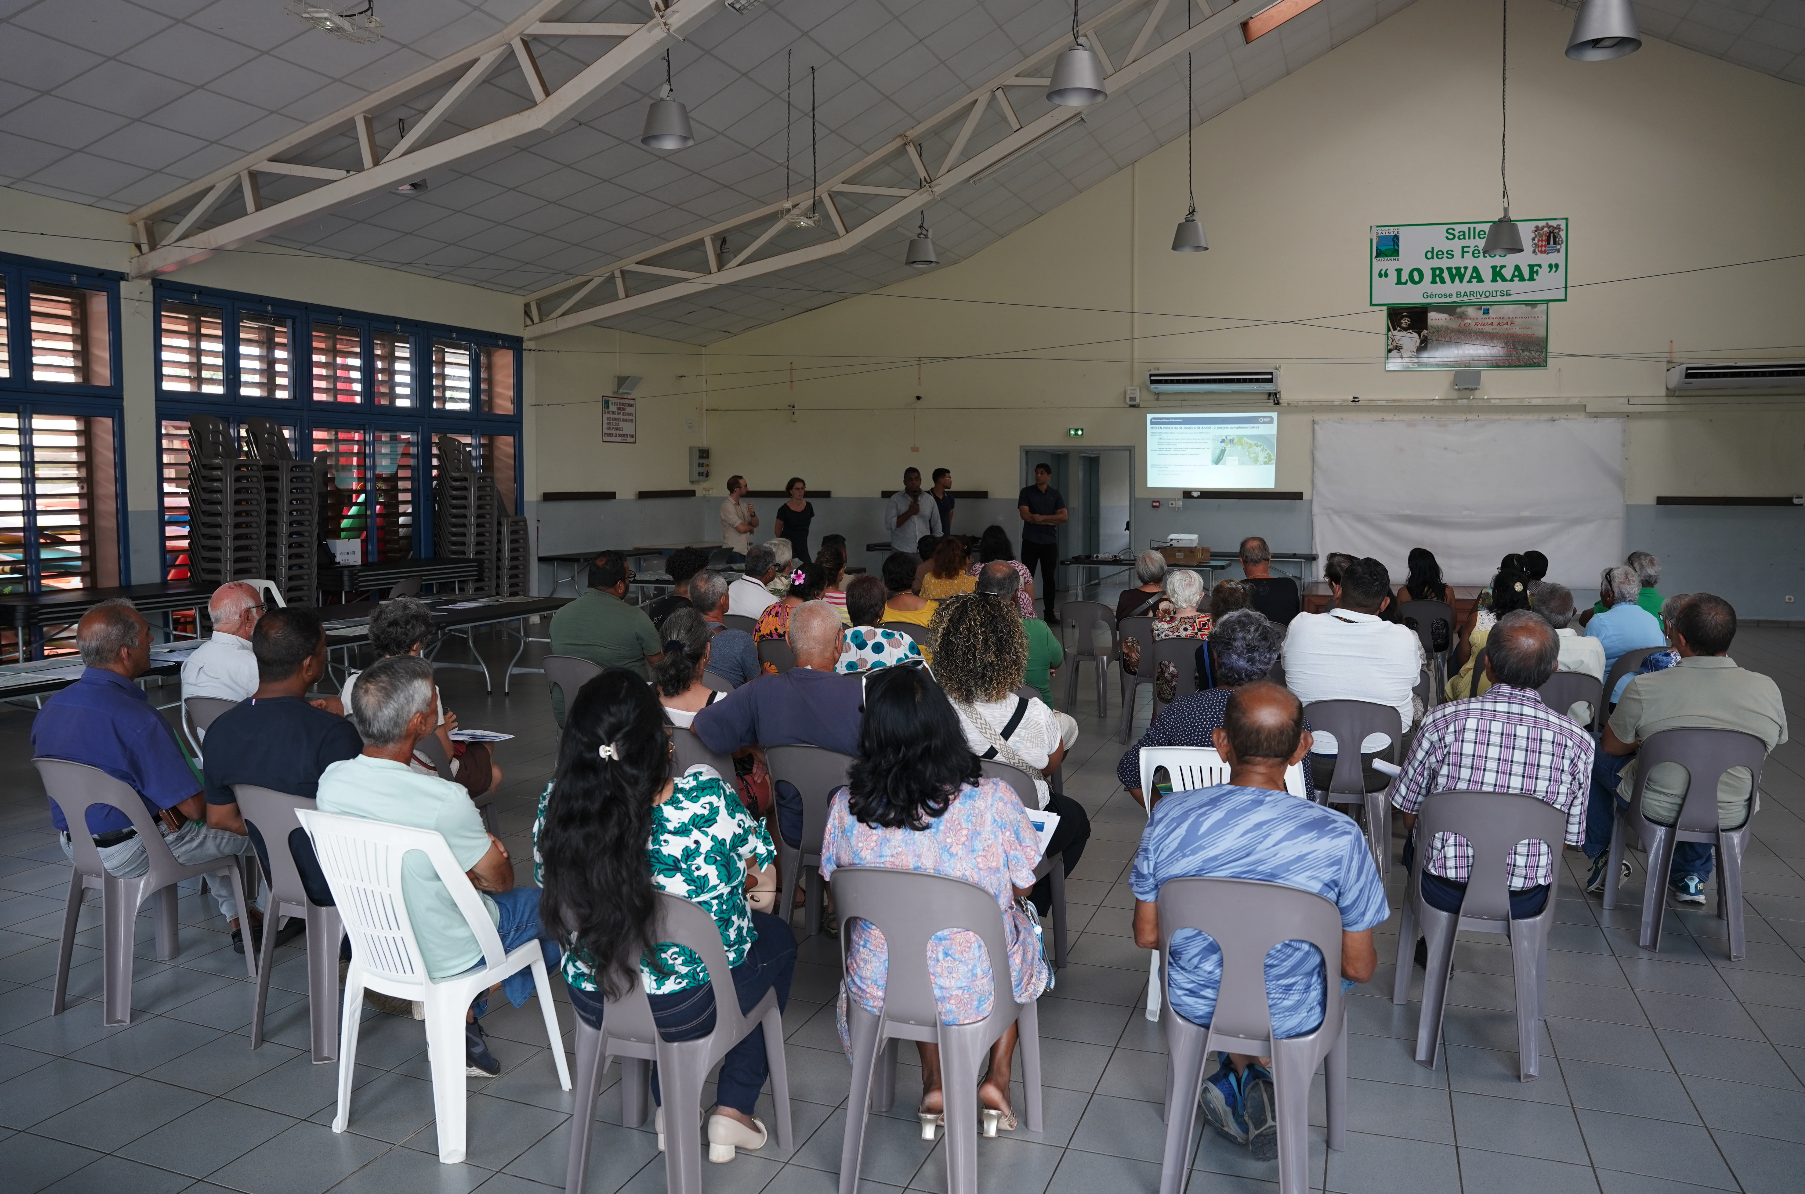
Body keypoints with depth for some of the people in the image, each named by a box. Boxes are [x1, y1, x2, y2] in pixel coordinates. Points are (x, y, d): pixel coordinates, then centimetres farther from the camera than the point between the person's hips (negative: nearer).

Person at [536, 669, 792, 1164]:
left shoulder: (555, 806, -19)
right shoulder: (706, 796, -29)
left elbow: (548, 884, 1)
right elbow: (757, 855, -10)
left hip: (593, 1005, 4)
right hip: (690, 1008, -4)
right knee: (778, 939, 27)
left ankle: (671, 1108, 40)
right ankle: (733, 1110, 27)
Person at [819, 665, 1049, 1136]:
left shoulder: (846, 806, -17)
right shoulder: (993, 799, -22)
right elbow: (1023, 886, -5)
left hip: (878, 991, 2)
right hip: (974, 990, -1)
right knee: (1020, 925, 32)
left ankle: (934, 1084, 34)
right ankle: (997, 1079, 33)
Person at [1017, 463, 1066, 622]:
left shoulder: (1055, 494, 7)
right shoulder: (1026, 492, 1)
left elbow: (1063, 517, -3)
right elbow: (1025, 515, -10)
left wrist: (1041, 517, -13)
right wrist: (1051, 521, -8)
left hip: (1050, 542, 2)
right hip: (1030, 541, -2)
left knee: (1049, 578, 4)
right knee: (1027, 577, -2)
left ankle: (1050, 613, 10)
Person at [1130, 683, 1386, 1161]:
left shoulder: (1168, 816, -21)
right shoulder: (1338, 837, -26)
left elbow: (1147, 936, -8)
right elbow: (1358, 967, -15)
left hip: (1196, 1005, 2)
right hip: (1292, 1018, -1)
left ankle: (1240, 1076, 25)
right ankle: (1263, 1074, 19)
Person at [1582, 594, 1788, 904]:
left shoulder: (1644, 689, -23)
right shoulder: (1767, 690, -14)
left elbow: (1611, 747, -6)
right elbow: (1775, 741, 8)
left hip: (1658, 809, -3)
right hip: (1730, 818, 3)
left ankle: (1601, 857, 32)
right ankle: (1692, 877, 41)